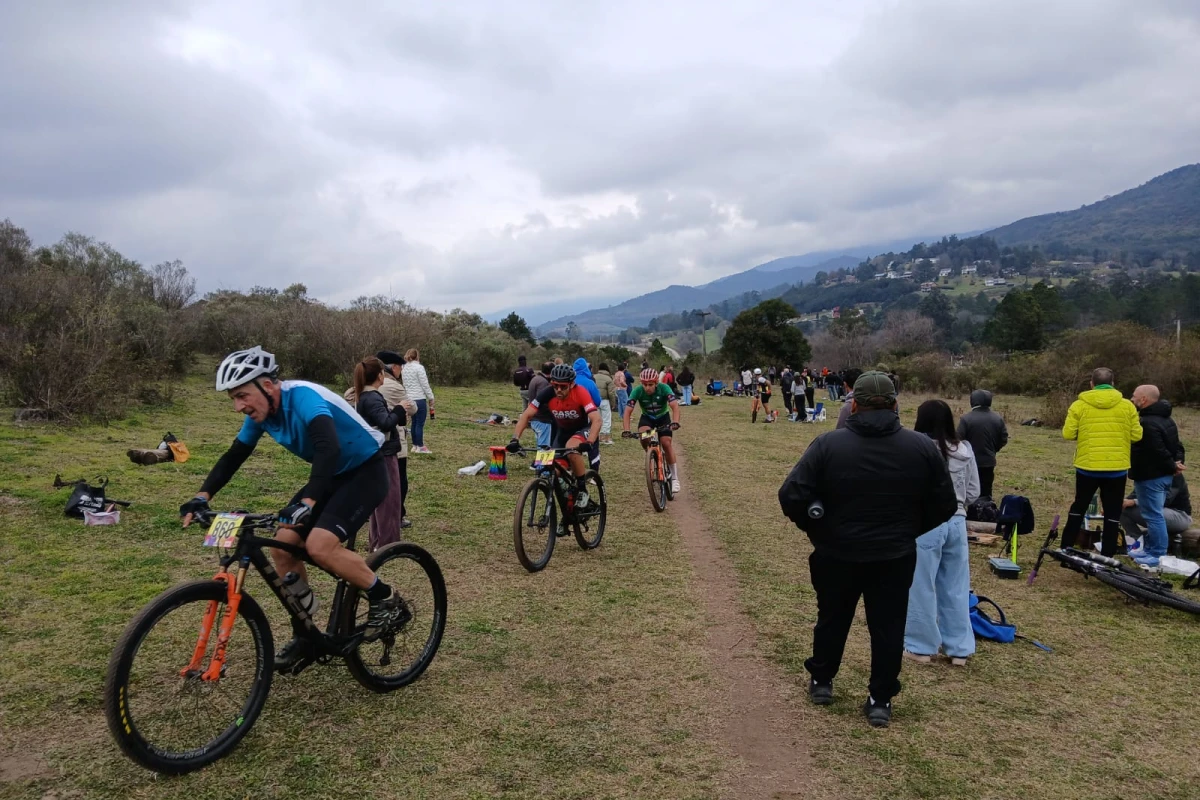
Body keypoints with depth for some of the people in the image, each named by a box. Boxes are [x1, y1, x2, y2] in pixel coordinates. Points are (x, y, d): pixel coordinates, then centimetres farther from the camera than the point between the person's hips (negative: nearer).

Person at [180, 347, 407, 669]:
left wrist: (307, 503, -53)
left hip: (365, 471, -8)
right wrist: (203, 496, -6)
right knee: (282, 546, -1)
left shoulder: (303, 397, -28)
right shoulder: (260, 413, -3)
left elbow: (329, 449, -43)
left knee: (319, 546, -25)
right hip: (332, 475, 8)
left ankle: (387, 602, -6)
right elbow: (233, 456, 8)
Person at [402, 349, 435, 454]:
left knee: (414, 422, 14)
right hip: (419, 399, -7)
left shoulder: (404, 369, 10)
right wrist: (431, 397, -2)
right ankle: (420, 447, 2)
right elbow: (425, 385, -11)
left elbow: (405, 384, 15)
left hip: (409, 399, 7)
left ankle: (415, 445, 19)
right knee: (420, 423, -2)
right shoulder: (419, 367, -11)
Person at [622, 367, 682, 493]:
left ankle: (674, 478, -3)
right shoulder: (637, 391, -27)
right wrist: (626, 430, -44)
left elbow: (675, 406, -39)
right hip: (647, 417, 1)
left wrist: (675, 422, -57)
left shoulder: (664, 388, -30)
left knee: (667, 443, -17)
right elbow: (627, 411, -30)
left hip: (663, 417, -1)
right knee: (643, 436, -30)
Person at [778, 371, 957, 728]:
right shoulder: (923, 447, -7)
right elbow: (944, 505, 0)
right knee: (888, 627, 14)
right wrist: (907, 531, 13)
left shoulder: (828, 444, -15)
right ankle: (880, 701, 23)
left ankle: (821, 681, 36)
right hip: (896, 557, 1)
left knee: (832, 618, 19)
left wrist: (818, 530, -1)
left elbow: (791, 497, -18)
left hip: (837, 554, 0)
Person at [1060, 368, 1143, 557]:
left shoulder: (1079, 405, -5)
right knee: (1112, 513, 9)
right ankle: (1107, 556, 11)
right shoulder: (1127, 406, -2)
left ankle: (1066, 548, 19)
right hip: (1117, 468, 0)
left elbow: (1068, 434, -6)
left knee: (1079, 507, 15)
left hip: (1087, 466, 0)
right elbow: (1137, 436, 0)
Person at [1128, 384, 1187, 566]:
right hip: (1164, 475, 11)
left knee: (1153, 516, -3)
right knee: (1155, 514, 17)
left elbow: (1158, 452, -23)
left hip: (1149, 476, -11)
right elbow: (1177, 444, 16)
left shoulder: (1146, 422, -22)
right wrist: (1177, 462, 2)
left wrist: (1172, 466, -9)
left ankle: (1158, 555, 2)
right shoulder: (1166, 419, 13)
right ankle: (1151, 550, 25)